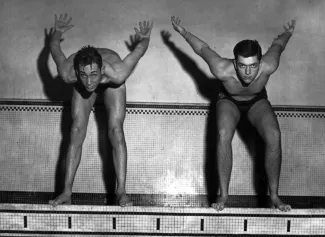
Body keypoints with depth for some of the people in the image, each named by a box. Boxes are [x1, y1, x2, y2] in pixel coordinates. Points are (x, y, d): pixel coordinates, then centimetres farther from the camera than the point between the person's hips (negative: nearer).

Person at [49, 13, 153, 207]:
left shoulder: (116, 73, -45)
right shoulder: (68, 73, -40)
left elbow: (140, 51, -28)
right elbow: (55, 47, -20)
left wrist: (145, 38, -9)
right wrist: (58, 32, -2)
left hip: (111, 84, -1)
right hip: (80, 89, 1)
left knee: (116, 131, -14)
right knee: (77, 131, -7)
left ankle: (121, 191, -14)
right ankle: (67, 192, -5)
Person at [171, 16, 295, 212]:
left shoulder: (268, 66, -37)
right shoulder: (222, 70, -39)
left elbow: (277, 45, -15)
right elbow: (203, 48, -20)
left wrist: (288, 33, 7)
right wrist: (182, 31, -4)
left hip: (257, 101, 1)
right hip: (229, 101, -1)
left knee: (274, 136, -23)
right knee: (223, 135, -30)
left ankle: (274, 195, -11)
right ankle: (223, 194, -20)